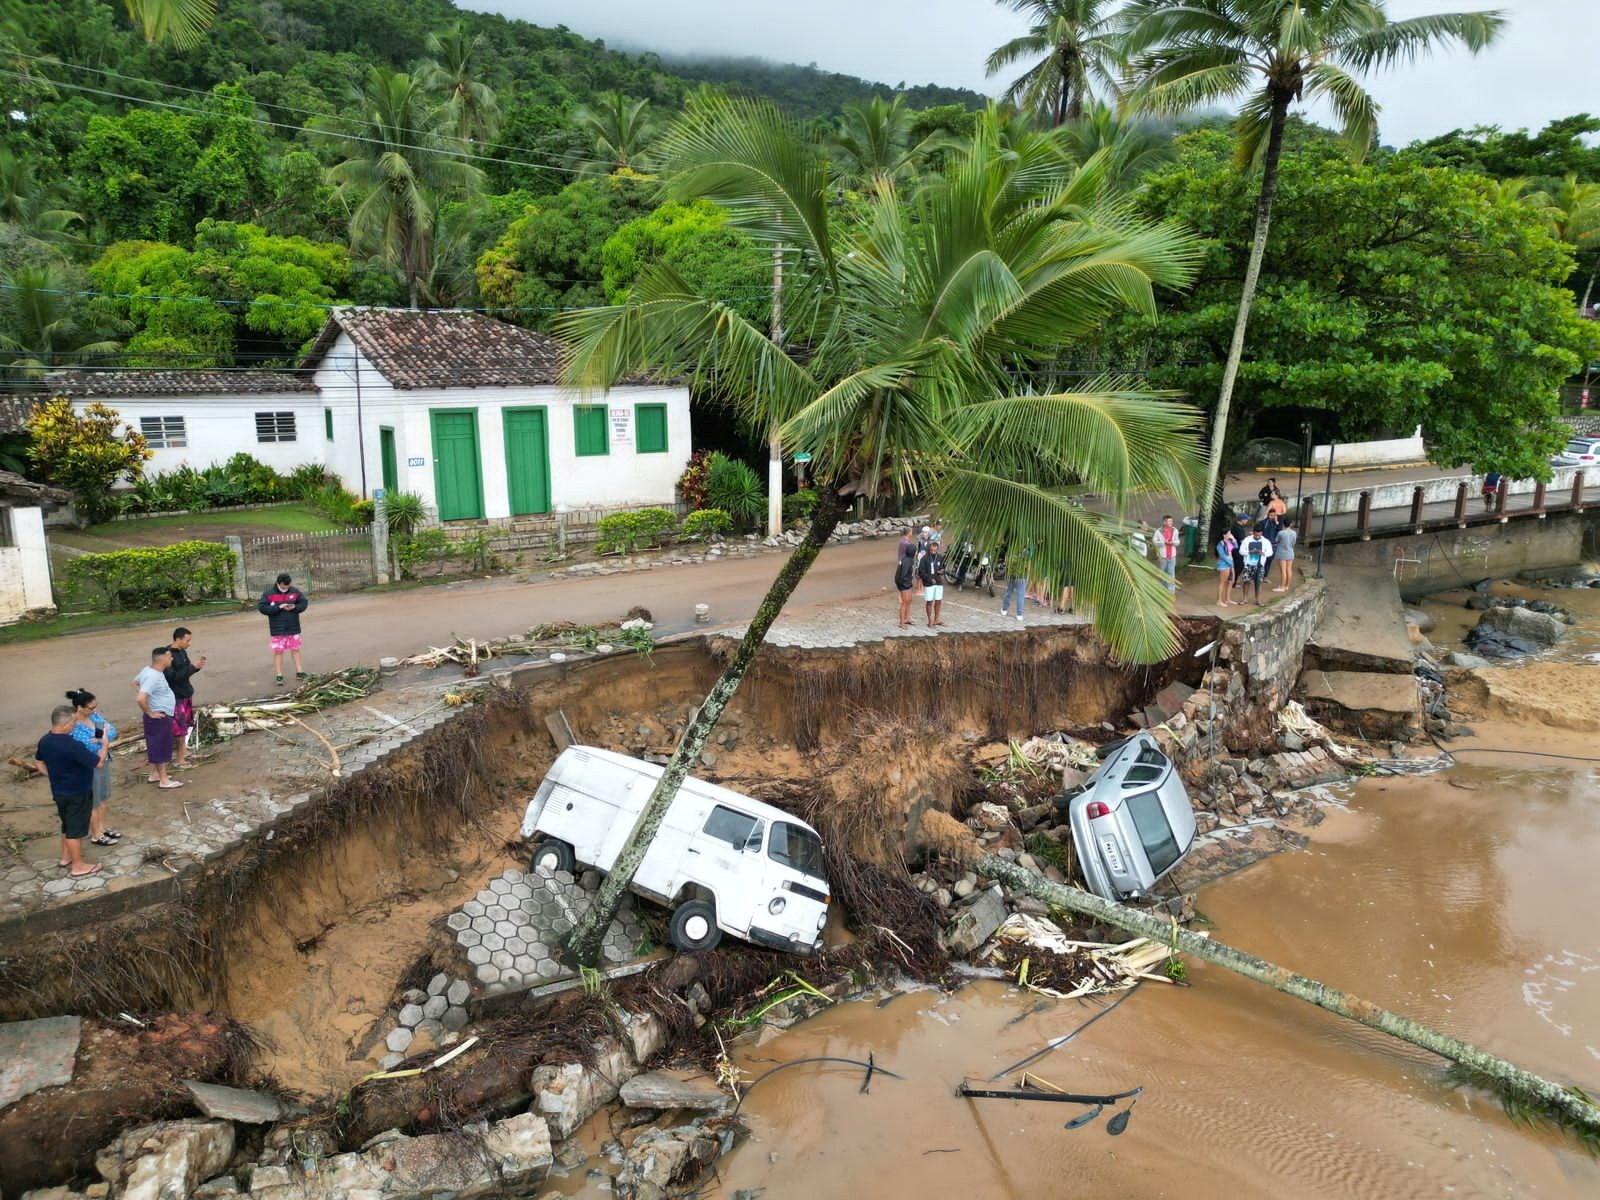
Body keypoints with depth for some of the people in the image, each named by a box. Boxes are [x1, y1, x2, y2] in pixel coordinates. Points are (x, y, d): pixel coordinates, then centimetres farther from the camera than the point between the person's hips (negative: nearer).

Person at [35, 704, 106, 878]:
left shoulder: (44, 741, -4)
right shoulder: (72, 746, -31)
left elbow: (38, 763, 14)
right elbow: (99, 762, -24)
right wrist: (104, 745, -10)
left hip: (58, 791, 8)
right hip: (78, 794, -8)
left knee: (67, 825, 25)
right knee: (76, 829, 5)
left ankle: (65, 858, 39)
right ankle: (78, 866, 16)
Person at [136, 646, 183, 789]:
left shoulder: (149, 670, 4)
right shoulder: (154, 677, -28)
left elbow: (135, 683, 22)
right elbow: (141, 698, -36)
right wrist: (149, 712, -21)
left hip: (161, 716, 10)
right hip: (160, 717, -10)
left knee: (155, 746, 20)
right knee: (161, 748, 0)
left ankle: (154, 774, 32)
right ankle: (164, 780, 8)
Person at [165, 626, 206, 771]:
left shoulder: (182, 652, 6)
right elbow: (173, 677, -26)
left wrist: (196, 665, -3)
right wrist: (192, 667, -26)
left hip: (186, 695, 8)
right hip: (176, 697, -8)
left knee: (185, 726, 17)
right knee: (180, 729, -3)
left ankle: (182, 753, 30)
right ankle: (178, 760, 6)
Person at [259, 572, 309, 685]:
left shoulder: (295, 592, -1)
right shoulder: (268, 594, -8)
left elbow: (304, 602, 5)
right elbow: (262, 608, -13)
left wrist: (295, 607, -15)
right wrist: (278, 607, -22)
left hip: (293, 628, 3)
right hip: (277, 629, -2)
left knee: (295, 649, 11)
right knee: (278, 651, 1)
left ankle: (299, 672, 21)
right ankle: (279, 675, 7)